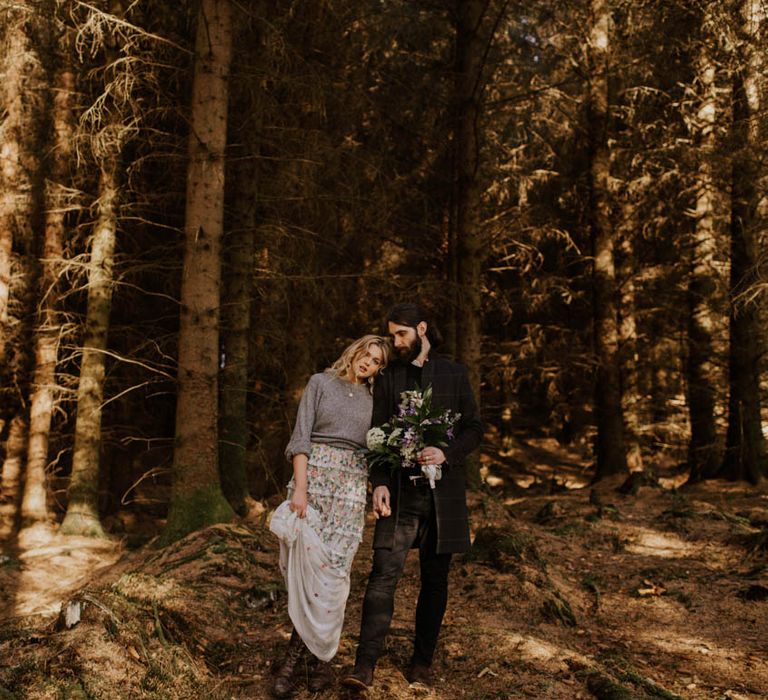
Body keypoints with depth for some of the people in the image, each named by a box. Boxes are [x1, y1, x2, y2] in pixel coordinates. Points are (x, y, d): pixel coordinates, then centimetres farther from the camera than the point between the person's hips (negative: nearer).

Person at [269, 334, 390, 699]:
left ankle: (297, 656, 3)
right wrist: (299, 486, -12)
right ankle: (319, 658, 4)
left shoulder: (372, 400, 16)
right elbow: (301, 435, -3)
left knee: (331, 568, -6)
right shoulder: (321, 382, 6)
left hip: (351, 485, 2)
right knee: (307, 562, -7)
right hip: (314, 475, -2)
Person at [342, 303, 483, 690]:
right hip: (399, 492, 0)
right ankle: (364, 666, -9)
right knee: (383, 573, -10)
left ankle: (422, 662, 20)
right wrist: (379, 483, -7)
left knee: (435, 578, 7)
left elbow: (474, 428, 6)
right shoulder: (388, 378, 10)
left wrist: (446, 452, -13)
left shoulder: (454, 374, 7)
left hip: (442, 490, 0)